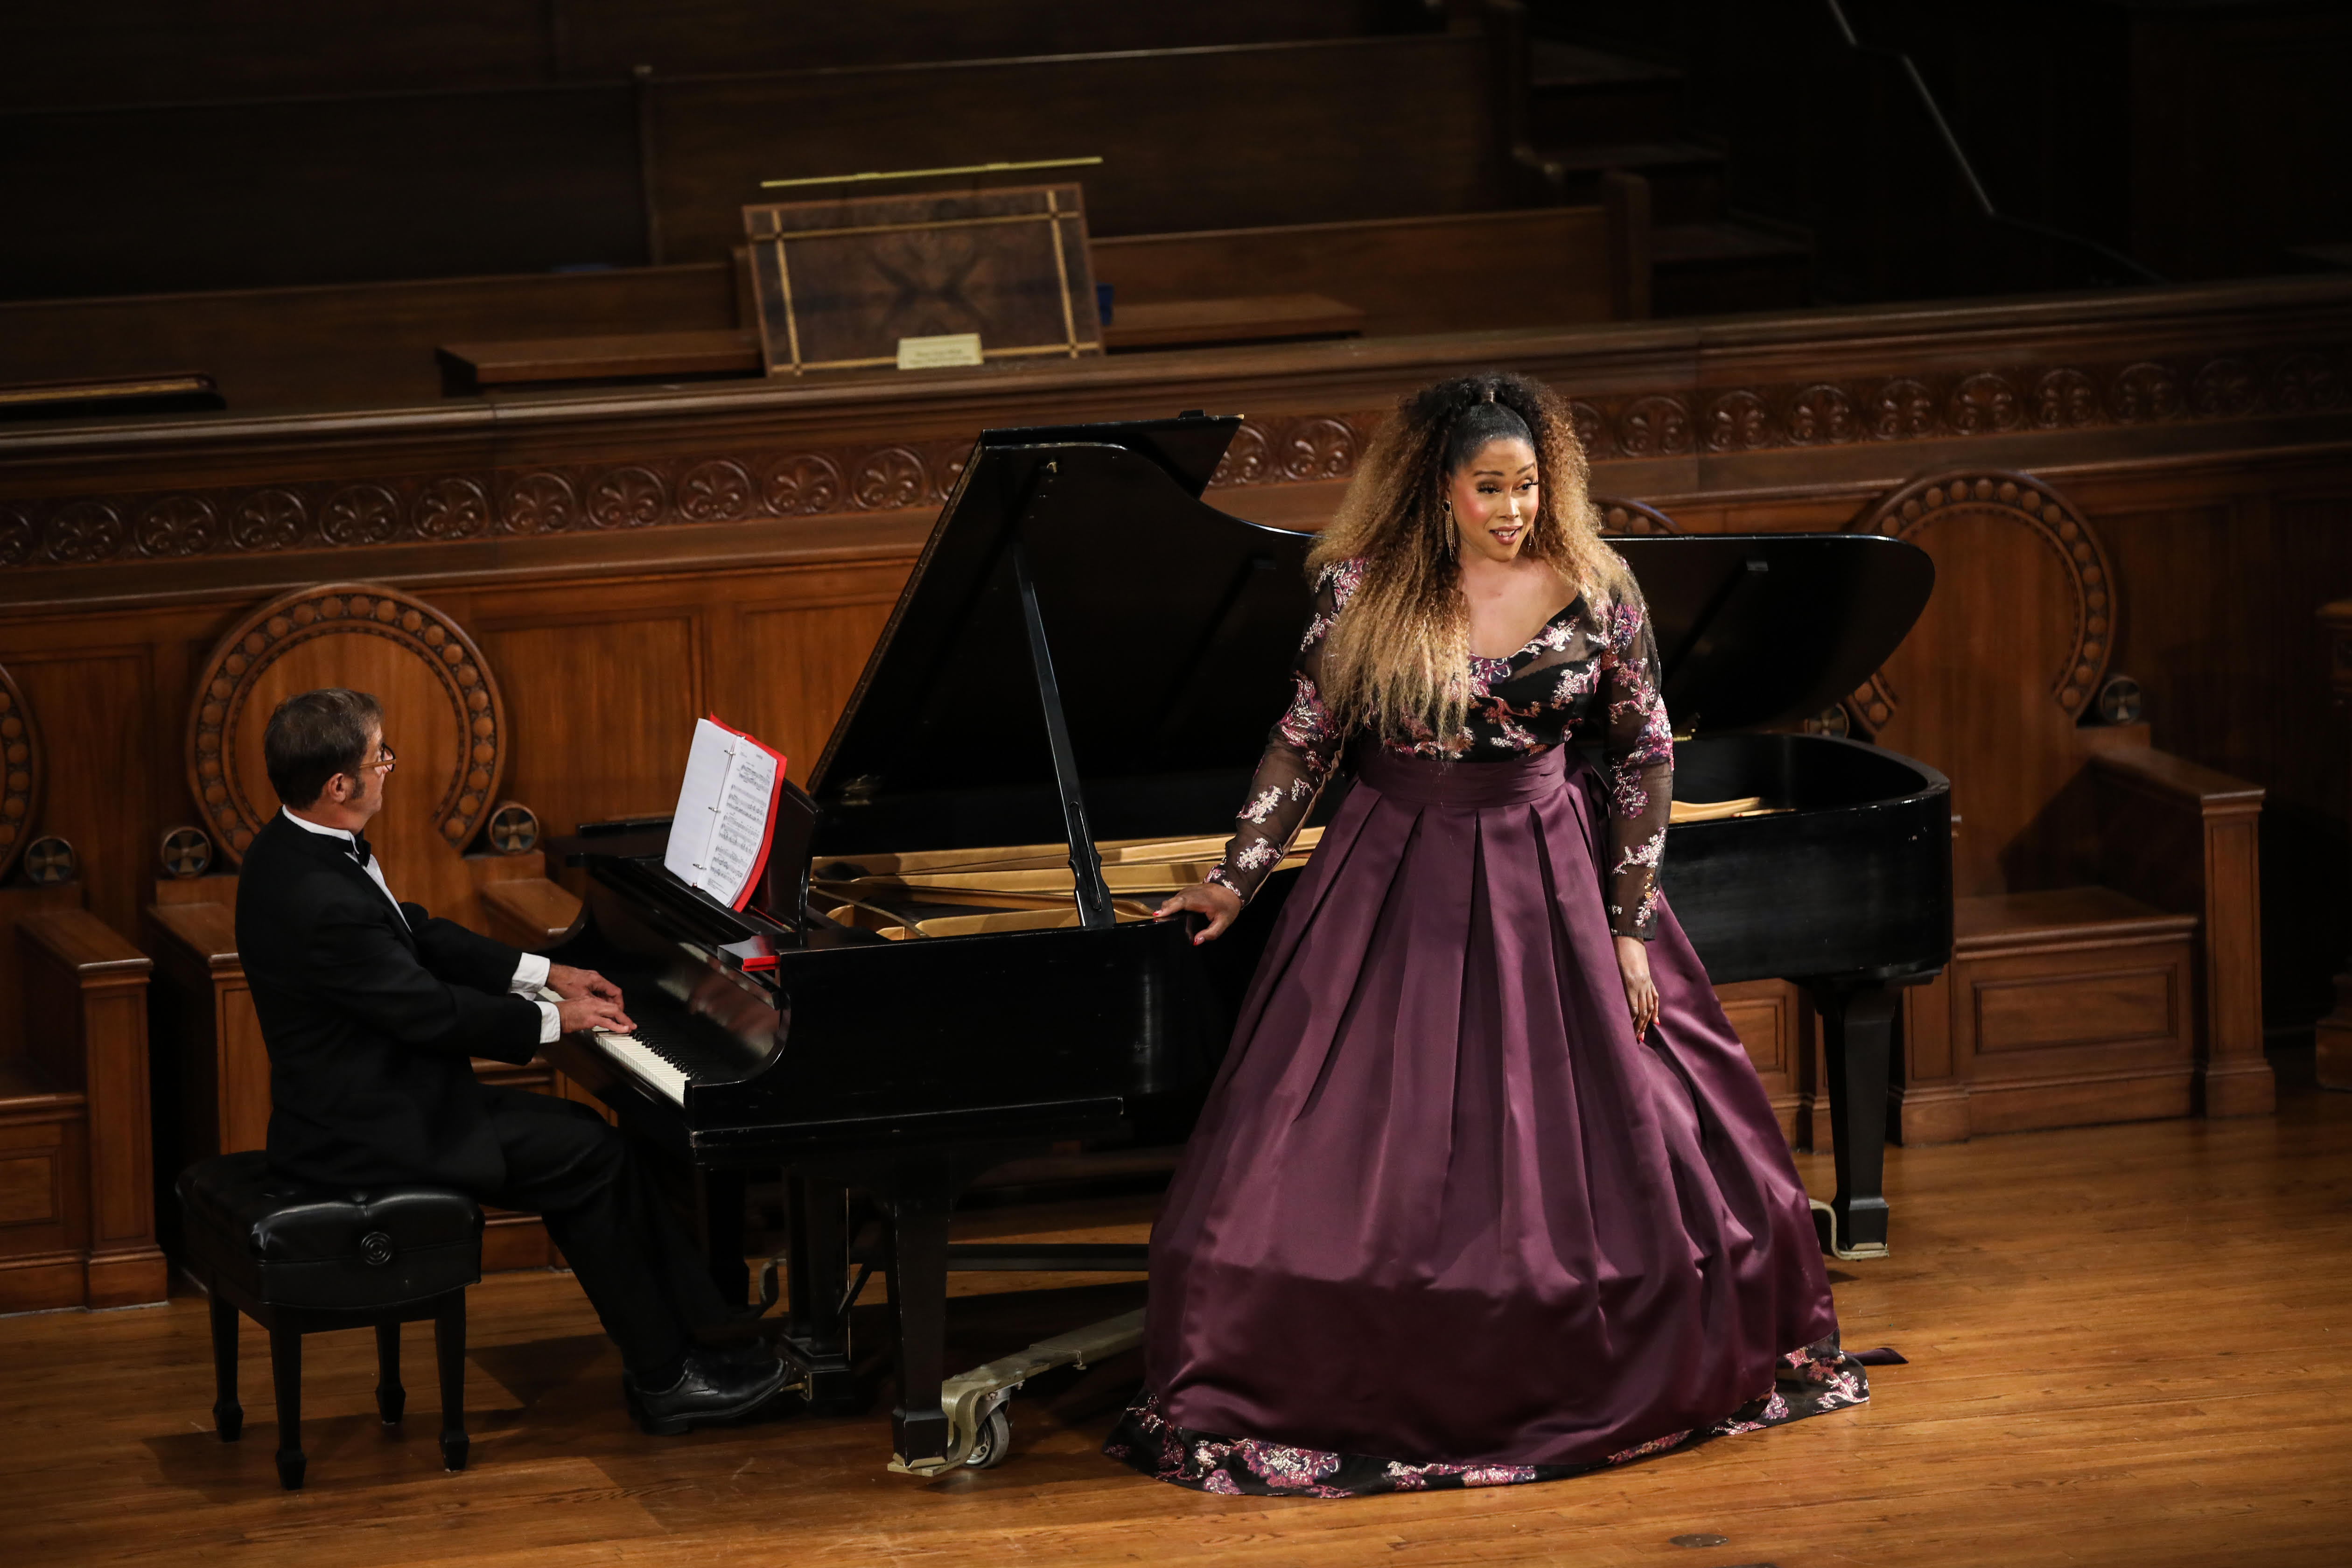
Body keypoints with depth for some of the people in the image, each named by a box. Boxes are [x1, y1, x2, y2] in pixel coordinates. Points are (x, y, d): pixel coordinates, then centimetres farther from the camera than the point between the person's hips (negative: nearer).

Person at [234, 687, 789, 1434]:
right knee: (593, 1158, -8)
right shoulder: (323, 902, -29)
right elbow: (431, 1010, -22)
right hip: (368, 1133, -11)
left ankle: (692, 1336, 11)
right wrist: (550, 1020, -7)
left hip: (373, 1091, 11)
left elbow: (415, 935, 14)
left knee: (580, 1134, 11)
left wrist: (547, 975, 11)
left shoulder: (296, 847, 4)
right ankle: (664, 1380, 1)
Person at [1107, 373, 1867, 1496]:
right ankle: (1357, 1397, 13)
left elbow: (1646, 755, -2)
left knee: (1603, 1144, 4)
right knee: (1362, 1163, -1)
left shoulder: (1593, 592, -7)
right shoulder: (1364, 591, -7)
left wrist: (1629, 923, -5)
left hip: (1550, 880, 0)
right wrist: (1236, 878, 2)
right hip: (1396, 885, 0)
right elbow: (1305, 742, 2)